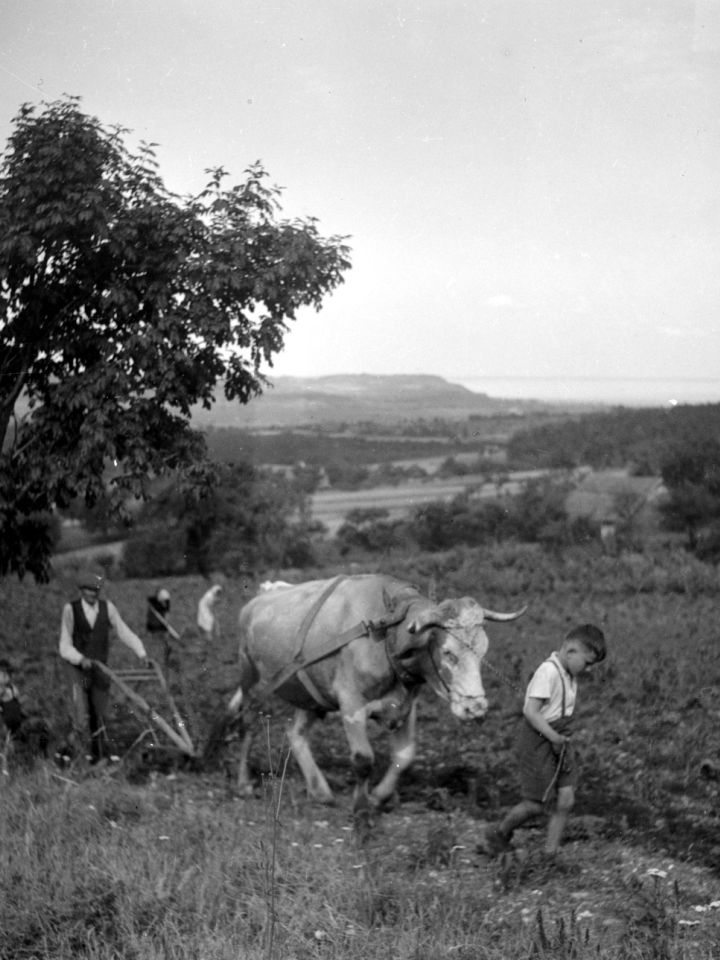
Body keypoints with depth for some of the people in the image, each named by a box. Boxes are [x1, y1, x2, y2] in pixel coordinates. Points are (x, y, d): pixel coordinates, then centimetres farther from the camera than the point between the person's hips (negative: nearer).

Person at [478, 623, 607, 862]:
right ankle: (496, 835, 26)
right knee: (535, 804, 2)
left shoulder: (569, 673, 7)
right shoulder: (548, 672, -22)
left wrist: (564, 739, 6)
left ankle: (550, 855, 10)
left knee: (565, 800, 1)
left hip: (558, 741, 8)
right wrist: (554, 737, -23)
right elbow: (531, 711, -25)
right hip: (538, 742, -8)